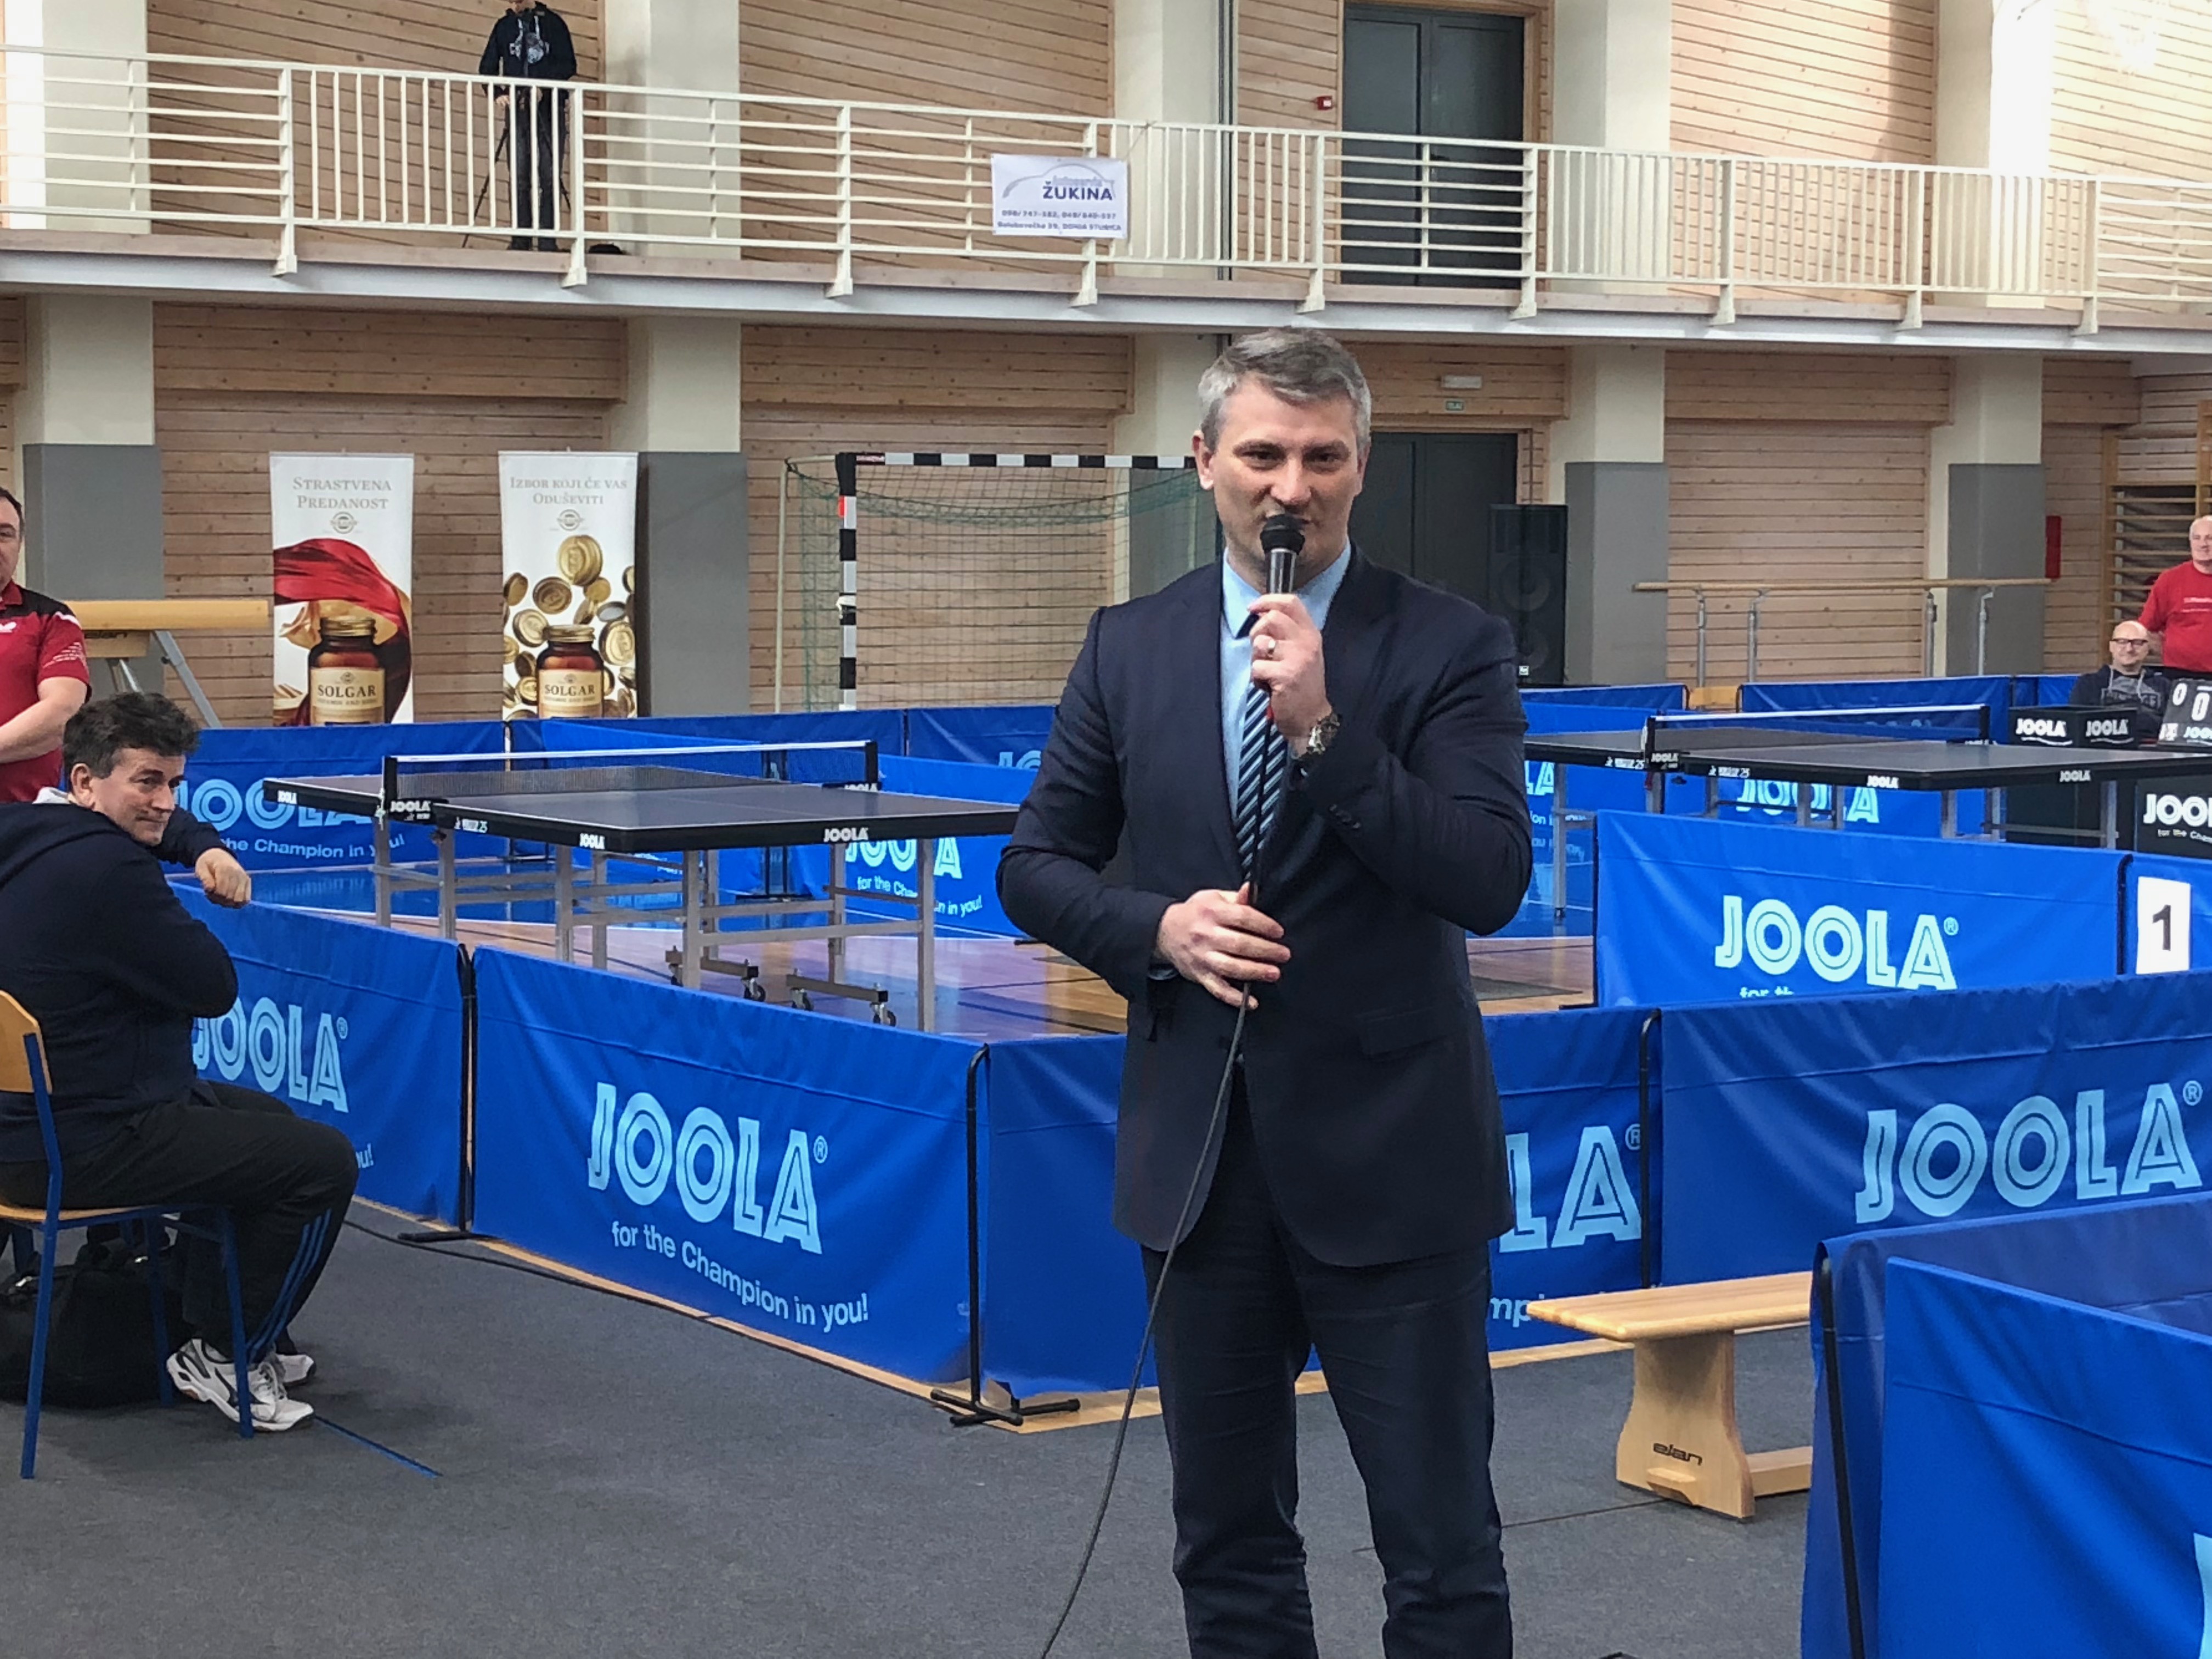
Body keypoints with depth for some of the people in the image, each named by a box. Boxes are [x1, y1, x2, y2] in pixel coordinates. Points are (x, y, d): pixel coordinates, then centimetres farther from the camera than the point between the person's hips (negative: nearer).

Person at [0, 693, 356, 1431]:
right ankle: (224, 1357, 6)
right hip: (84, 1152, -11)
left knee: (263, 1118, 31)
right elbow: (215, 989, -17)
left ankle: (213, 1325, 36)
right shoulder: (105, 868, -25)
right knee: (323, 1162, -6)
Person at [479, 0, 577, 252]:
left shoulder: (553, 23, 6)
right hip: (517, 109, 2)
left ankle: (548, 242, -7)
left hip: (549, 107, -2)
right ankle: (520, 240, -4)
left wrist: (543, 87, -15)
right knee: (519, 177, -4)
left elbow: (569, 65, -1)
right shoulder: (504, 26, 13)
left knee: (550, 177, -7)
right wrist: (498, 94, -4)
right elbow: (488, 67, 14)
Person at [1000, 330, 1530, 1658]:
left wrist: (1322, 728, -22)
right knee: (1229, 1542, 14)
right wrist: (1157, 930, -9)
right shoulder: (1131, 648, 5)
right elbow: (1038, 865, 10)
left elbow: (1491, 883, -15)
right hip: (1197, 1151, 4)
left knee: (1443, 1547, 2)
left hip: (1389, 1155, -3)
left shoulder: (1450, 647, -5)